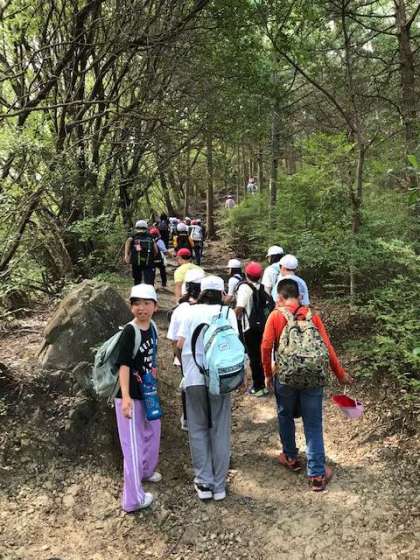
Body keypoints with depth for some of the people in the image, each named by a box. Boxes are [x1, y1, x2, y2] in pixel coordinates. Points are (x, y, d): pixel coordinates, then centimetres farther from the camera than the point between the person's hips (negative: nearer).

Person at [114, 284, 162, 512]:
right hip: (130, 396, -8)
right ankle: (133, 499, 11)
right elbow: (124, 365, -27)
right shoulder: (129, 331, -21)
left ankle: (146, 470, 50)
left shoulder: (152, 328, 1)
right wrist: (126, 397, -35)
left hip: (147, 392, 8)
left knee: (152, 432, 25)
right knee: (133, 445, -1)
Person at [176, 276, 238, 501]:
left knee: (198, 430, 13)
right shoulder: (227, 312, 0)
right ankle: (219, 486, 17)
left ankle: (204, 482, 16)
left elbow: (180, 344, -2)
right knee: (220, 431, 10)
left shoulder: (191, 311, 1)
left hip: (194, 378, 0)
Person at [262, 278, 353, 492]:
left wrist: (268, 374, 5)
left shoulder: (275, 316, -2)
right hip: (313, 378, 1)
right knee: (313, 426, 7)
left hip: (285, 377, 0)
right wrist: (340, 374, 8)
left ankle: (291, 458, 39)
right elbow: (327, 347, -1)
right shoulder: (312, 315, 2)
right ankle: (317, 475, 11)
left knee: (285, 417, 23)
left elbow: (266, 347, -8)